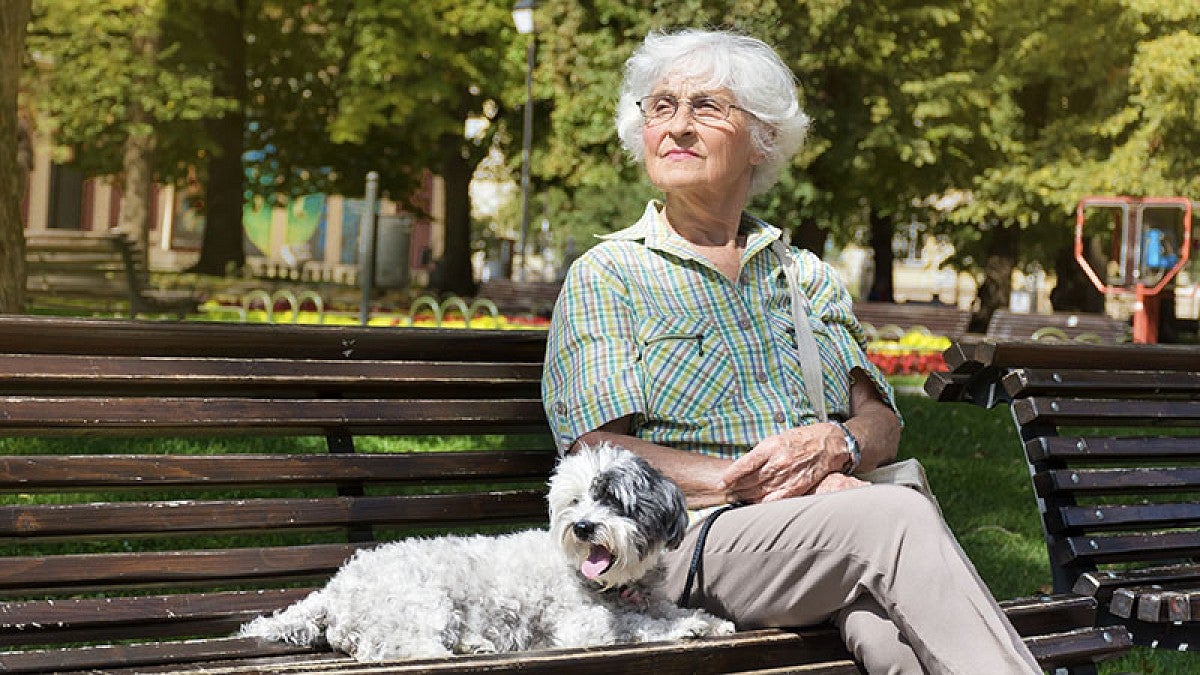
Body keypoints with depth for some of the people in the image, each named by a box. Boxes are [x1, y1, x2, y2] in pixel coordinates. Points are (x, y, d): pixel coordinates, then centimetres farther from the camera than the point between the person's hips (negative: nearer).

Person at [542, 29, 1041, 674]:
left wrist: (837, 443, -10)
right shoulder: (605, 274, 9)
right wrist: (746, 482, -16)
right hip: (694, 537, -3)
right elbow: (596, 452, -3)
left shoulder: (808, 276, 24)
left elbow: (883, 423, 16)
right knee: (898, 516, -32)